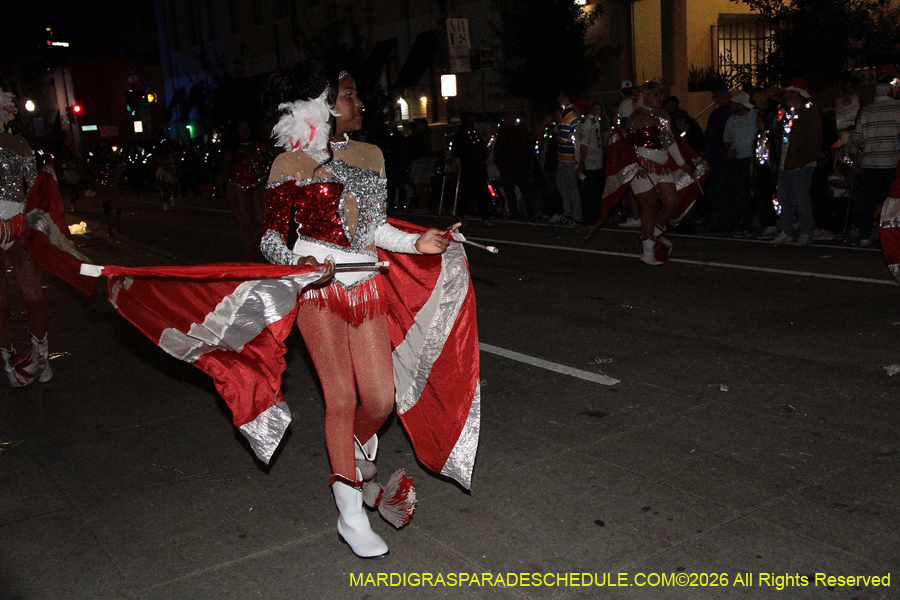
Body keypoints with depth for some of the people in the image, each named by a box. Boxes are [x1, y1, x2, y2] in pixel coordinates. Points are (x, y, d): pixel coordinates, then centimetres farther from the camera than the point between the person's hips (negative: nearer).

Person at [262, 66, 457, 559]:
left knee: (381, 399, 2)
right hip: (319, 291, -4)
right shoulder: (291, 165, -6)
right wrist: (301, 262, -23)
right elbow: (271, 238, -3)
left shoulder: (371, 156, 9)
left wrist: (415, 243, 2)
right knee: (340, 398, 1)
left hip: (367, 286, 5)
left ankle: (356, 449, 40)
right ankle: (350, 514, 17)